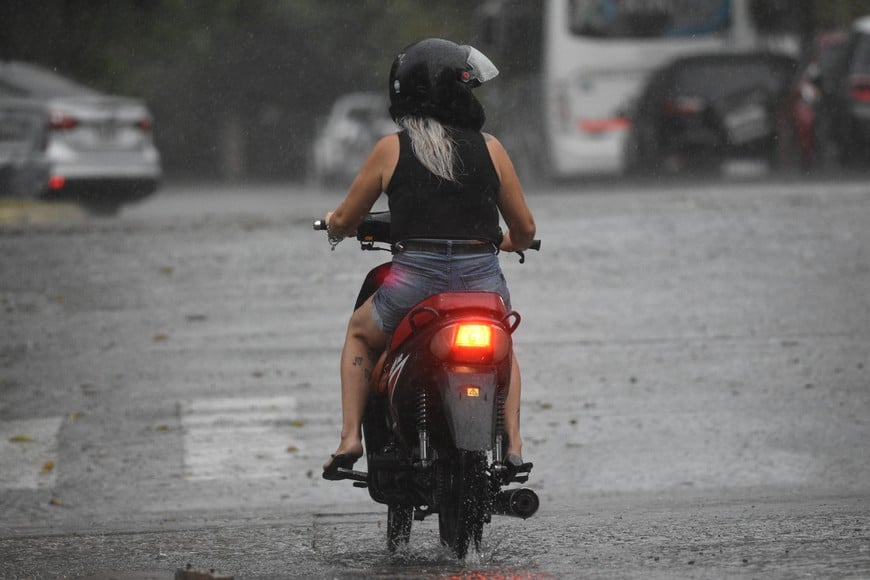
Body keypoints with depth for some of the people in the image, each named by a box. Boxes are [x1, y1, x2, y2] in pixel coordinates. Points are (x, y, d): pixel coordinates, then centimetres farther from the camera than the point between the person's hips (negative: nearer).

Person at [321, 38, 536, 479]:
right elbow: (525, 230, 12)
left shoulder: (392, 148, 1)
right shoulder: (490, 149, 6)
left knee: (359, 335, 31)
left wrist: (334, 225, 33)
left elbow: (343, 222, 8)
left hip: (415, 279, -2)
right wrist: (509, 243, 36)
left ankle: (350, 437, 15)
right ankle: (512, 442, 16)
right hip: (483, 280, 2)